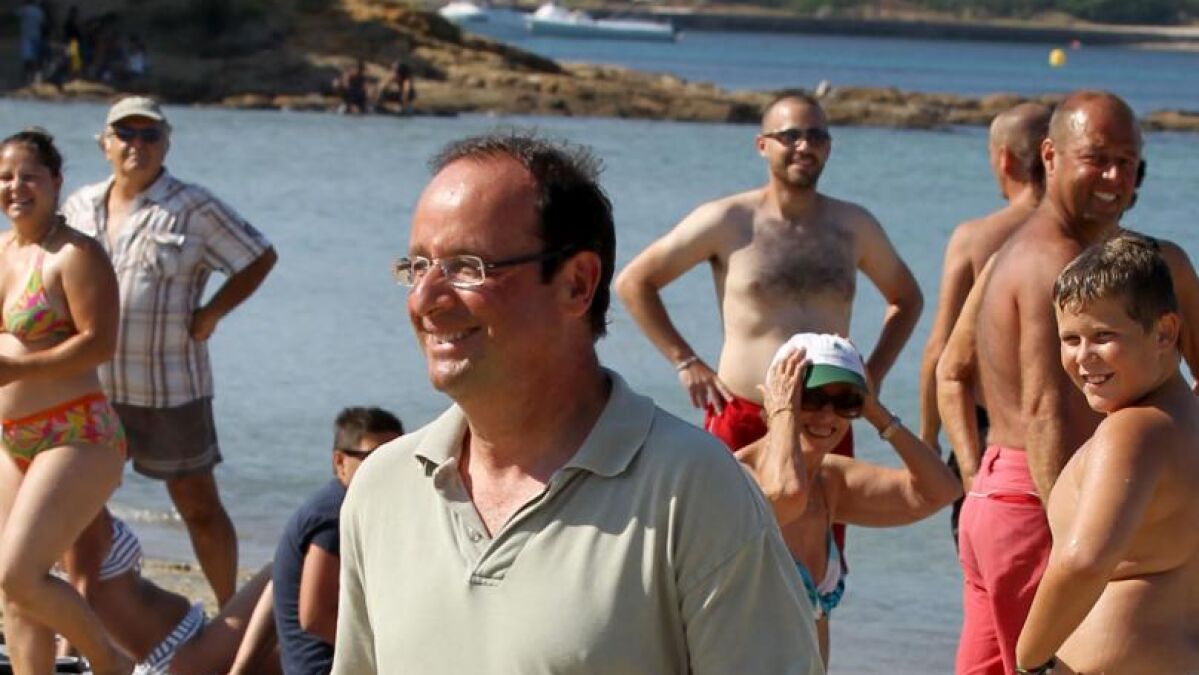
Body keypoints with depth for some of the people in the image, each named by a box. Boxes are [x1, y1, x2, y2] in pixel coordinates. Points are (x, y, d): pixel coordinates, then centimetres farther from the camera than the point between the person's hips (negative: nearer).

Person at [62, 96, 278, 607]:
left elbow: (260, 258, 1)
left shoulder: (194, 209, -5)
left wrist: (212, 313, -7)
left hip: (168, 388, -4)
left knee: (197, 504, 3)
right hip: (87, 386, 4)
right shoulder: (81, 206, 9)